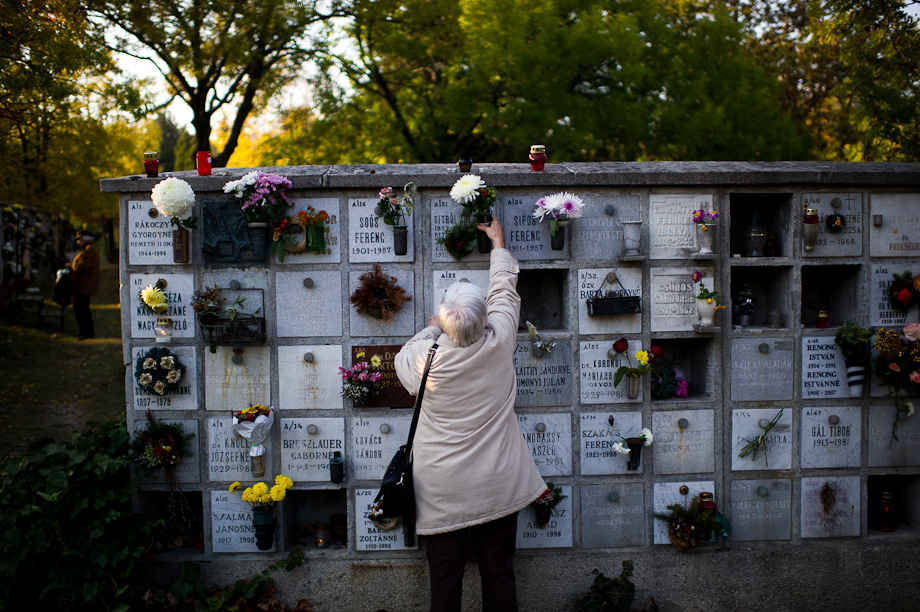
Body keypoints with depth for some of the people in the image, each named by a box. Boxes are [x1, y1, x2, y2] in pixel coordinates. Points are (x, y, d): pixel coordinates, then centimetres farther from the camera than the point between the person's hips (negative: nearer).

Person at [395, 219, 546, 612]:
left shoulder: (425, 357, -15)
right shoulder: (499, 344, -11)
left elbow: (404, 356, 11)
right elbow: (505, 289, 7)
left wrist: (431, 330, 26)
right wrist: (498, 243, 22)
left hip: (442, 491, -1)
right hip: (498, 487, 2)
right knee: (499, 573, 11)